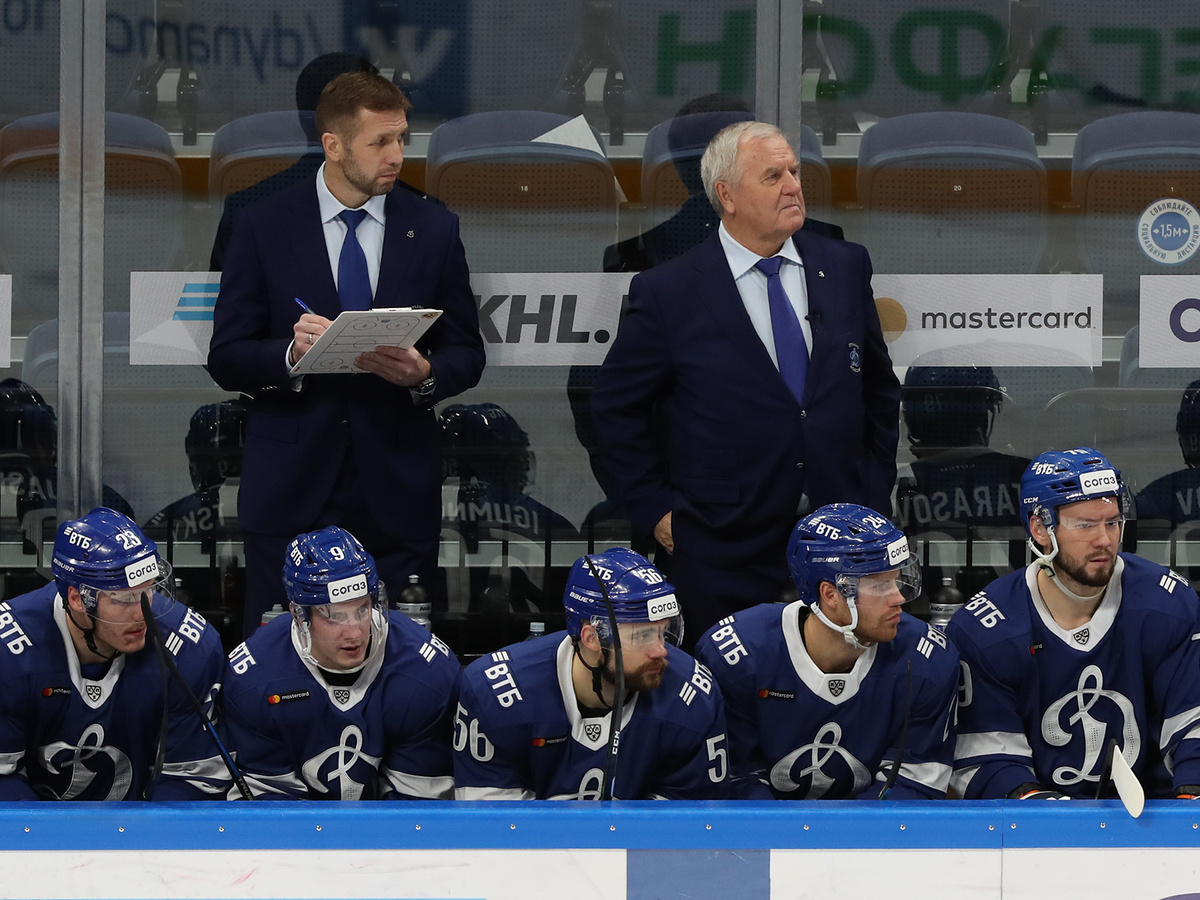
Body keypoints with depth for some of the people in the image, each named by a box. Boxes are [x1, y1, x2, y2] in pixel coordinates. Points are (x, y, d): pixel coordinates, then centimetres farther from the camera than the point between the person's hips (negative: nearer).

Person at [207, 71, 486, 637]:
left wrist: (424, 374, -11)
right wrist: (290, 353, -18)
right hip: (291, 492, -1)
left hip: (398, 491, 1)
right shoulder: (264, 229, 3)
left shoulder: (434, 230, 8)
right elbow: (226, 358, 2)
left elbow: (466, 353, 11)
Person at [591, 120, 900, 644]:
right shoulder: (668, 294, -6)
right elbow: (616, 408, 3)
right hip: (727, 556, -3)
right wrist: (656, 510, -1)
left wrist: (875, 494, 11)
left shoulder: (844, 267, 6)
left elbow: (878, 385, 16)